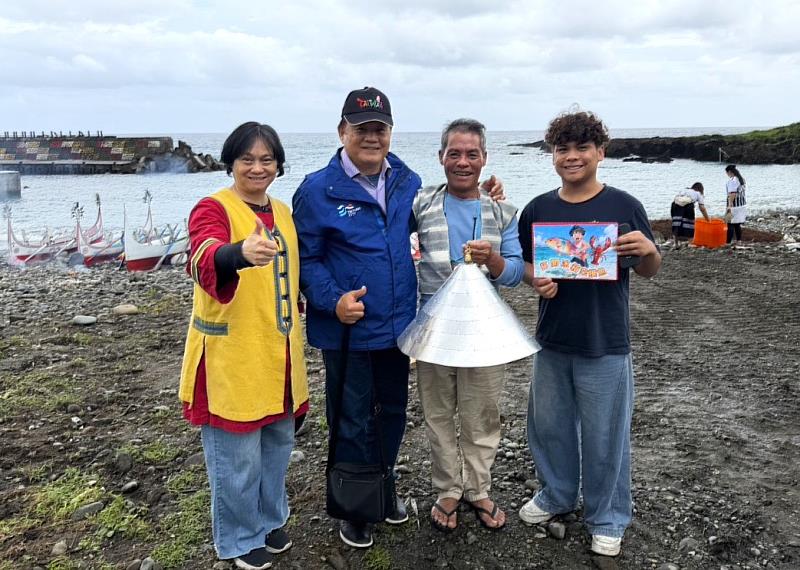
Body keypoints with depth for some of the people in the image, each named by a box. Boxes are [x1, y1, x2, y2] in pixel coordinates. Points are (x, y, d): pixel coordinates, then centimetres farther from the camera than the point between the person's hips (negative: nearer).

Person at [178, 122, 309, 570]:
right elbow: (205, 259, -35)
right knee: (238, 454, 4)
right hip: (230, 356, -7)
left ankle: (270, 519, 42)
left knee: (278, 443, 20)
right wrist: (241, 253, -56)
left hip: (279, 355, 7)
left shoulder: (283, 212, 10)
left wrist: (294, 327, 22)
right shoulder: (213, 209, -12)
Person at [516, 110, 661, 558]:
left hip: (605, 344, -3)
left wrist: (648, 250, -21)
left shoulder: (624, 206, -6)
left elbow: (650, 271, 1)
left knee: (605, 435, 8)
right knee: (549, 425, 17)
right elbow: (523, 265, 10)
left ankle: (607, 519, 29)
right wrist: (536, 281, -12)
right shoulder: (537, 209, 2)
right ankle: (557, 495, 41)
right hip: (552, 339, 4)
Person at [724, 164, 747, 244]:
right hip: (742, 204, 9)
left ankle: (728, 242, -8)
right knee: (737, 224, 14)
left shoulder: (732, 180, -16)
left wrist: (729, 206, -24)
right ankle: (738, 241, 18)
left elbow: (732, 194, -22)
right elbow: (741, 192, 18)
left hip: (734, 204, -9)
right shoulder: (741, 178, 14)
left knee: (730, 224, -8)